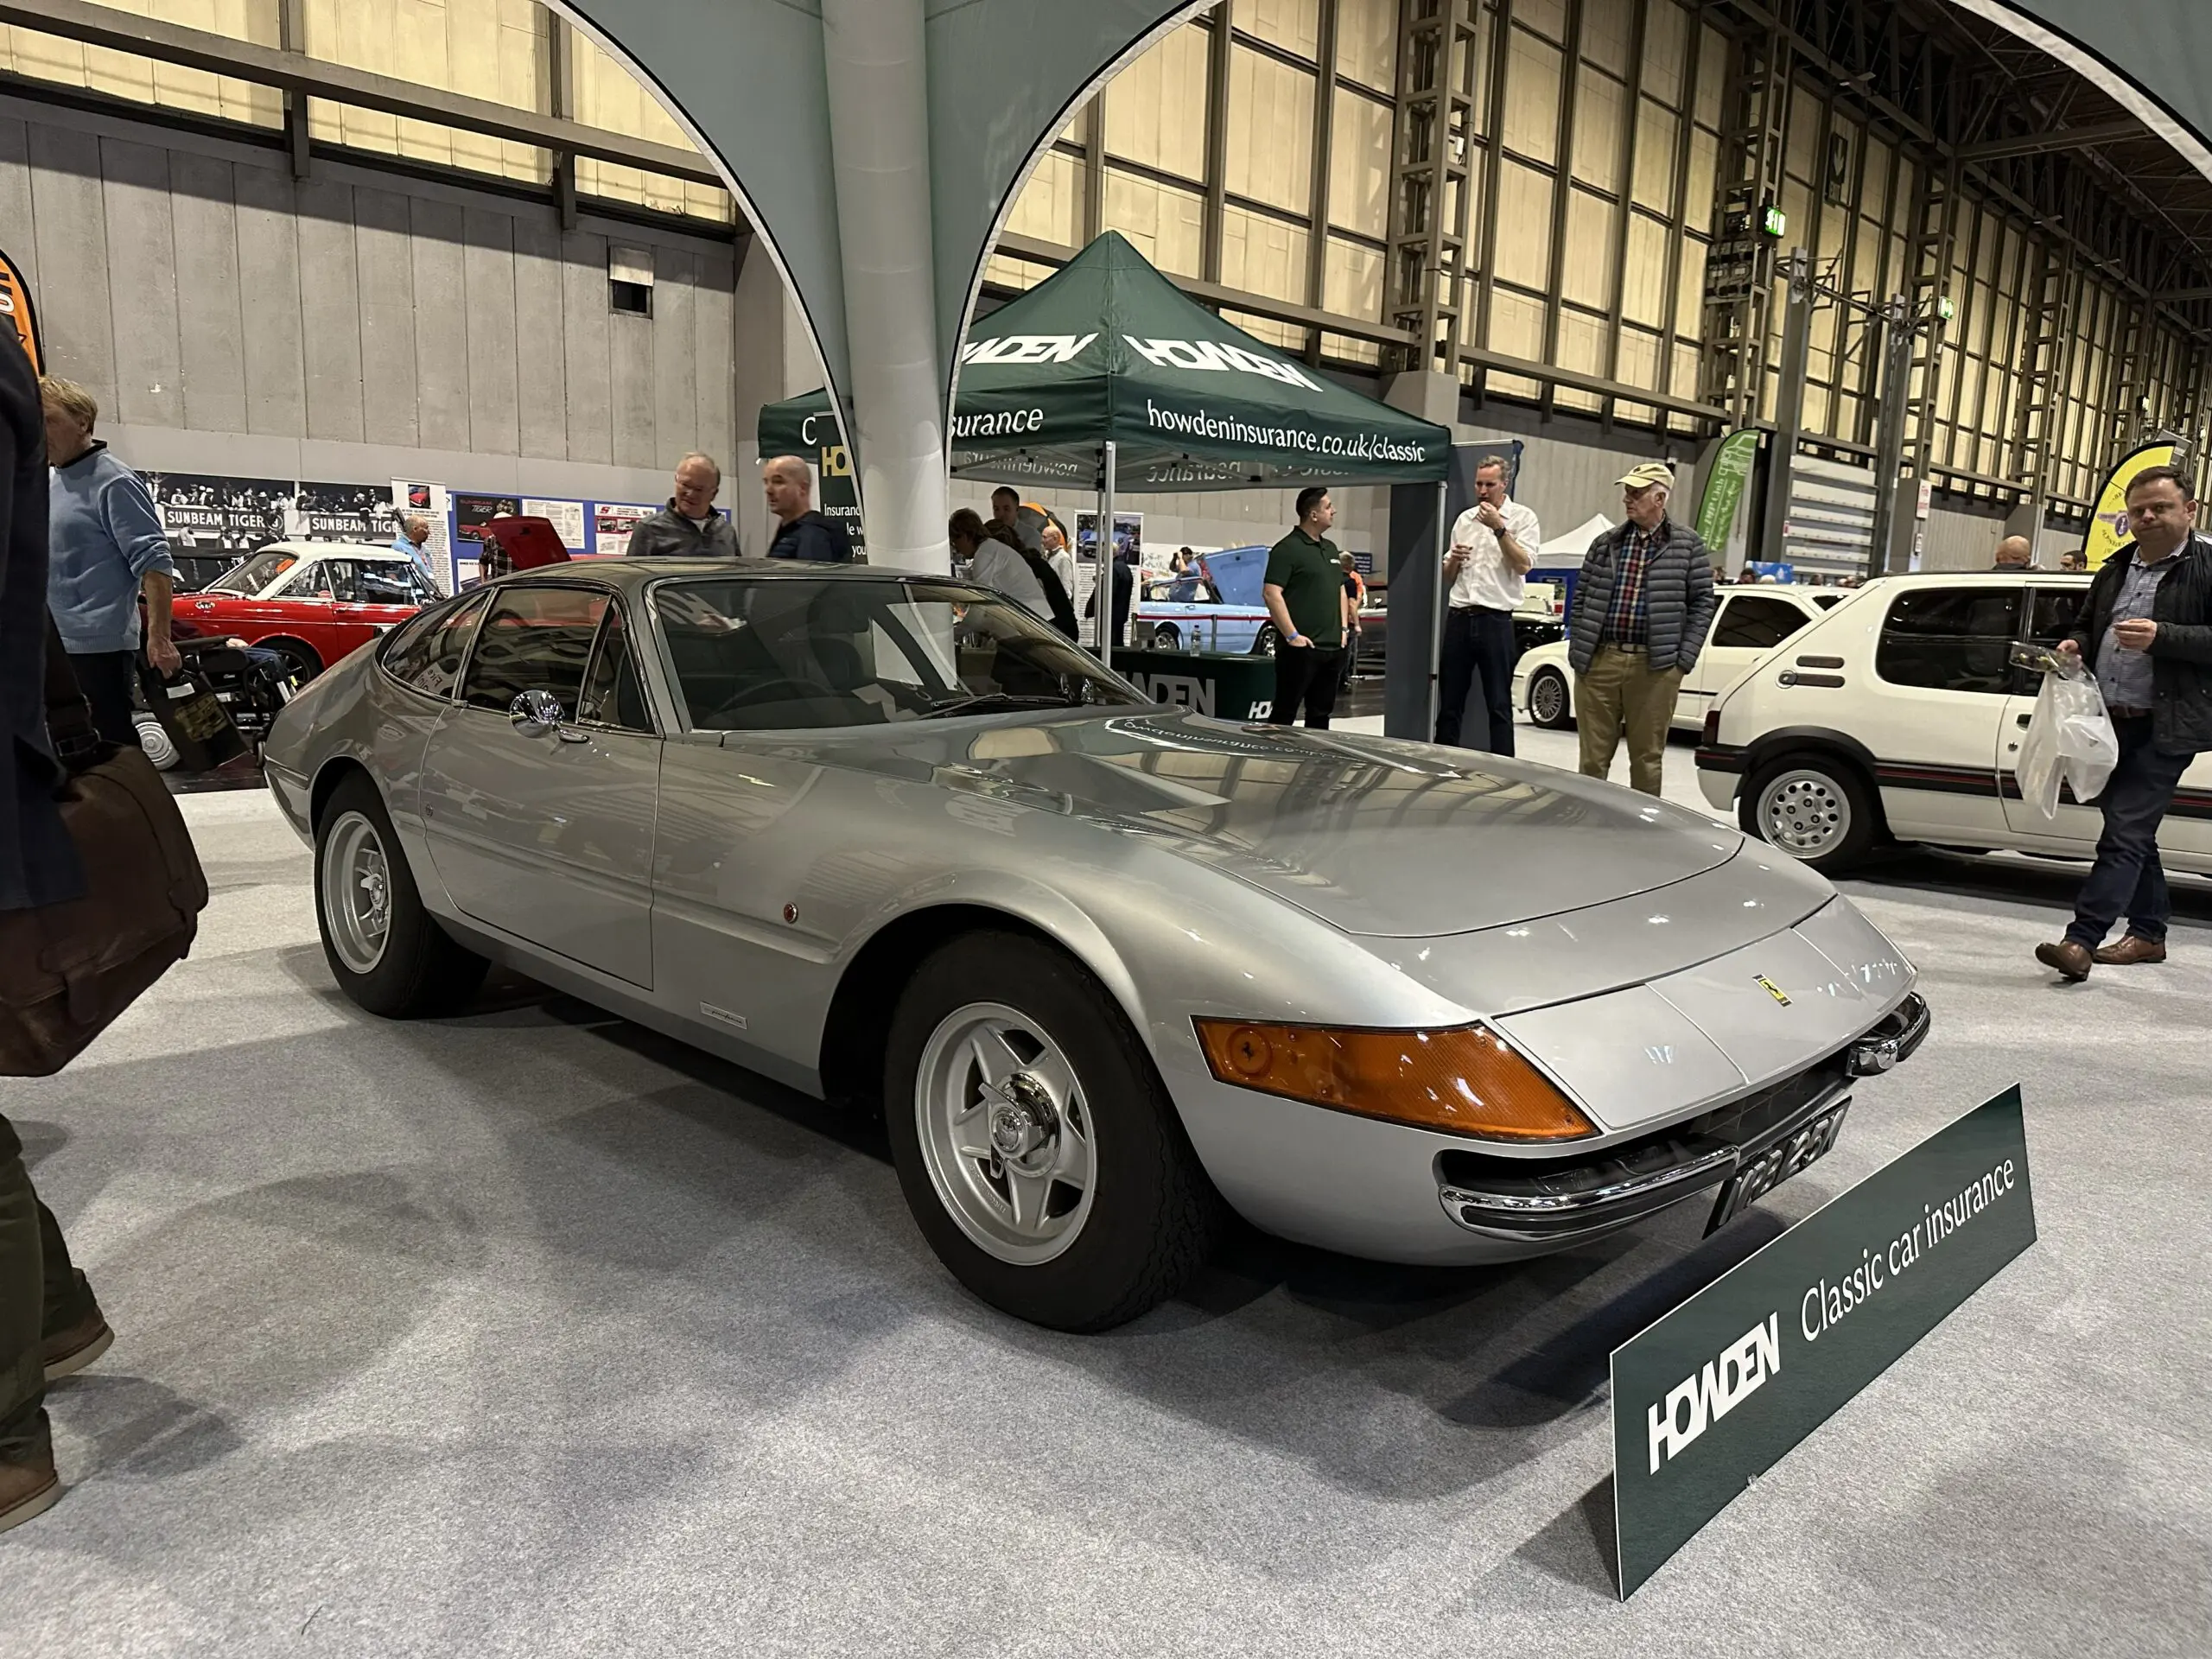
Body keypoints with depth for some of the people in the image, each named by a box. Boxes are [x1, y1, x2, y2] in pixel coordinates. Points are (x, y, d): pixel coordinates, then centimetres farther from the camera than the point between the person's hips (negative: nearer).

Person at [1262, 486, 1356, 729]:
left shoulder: (1330, 548, 18)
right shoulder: (1288, 549, -9)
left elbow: (1341, 591, 26)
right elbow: (1271, 593, -16)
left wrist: (1343, 628, 13)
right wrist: (1292, 635, -18)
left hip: (1332, 647, 8)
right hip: (1301, 648, -8)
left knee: (1321, 713, 13)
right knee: (1285, 713, -3)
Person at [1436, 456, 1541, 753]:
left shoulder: (1523, 518, 2)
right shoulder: (1464, 519, 16)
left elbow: (1524, 565, -12)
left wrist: (1499, 528, -17)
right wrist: (1453, 560, -1)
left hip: (1495, 620, -5)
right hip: (1458, 618, 5)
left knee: (1499, 705, -1)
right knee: (1449, 703, 7)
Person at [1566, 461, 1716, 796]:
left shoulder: (1689, 545, 4)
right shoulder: (1606, 543, 12)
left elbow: (1702, 602, 3)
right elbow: (1581, 599, 13)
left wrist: (1685, 657, -4)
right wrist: (1576, 651, 5)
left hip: (1655, 667, -2)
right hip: (1598, 662, 2)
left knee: (1647, 757, 5)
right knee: (1593, 756, 5)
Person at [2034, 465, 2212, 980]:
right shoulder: (2118, 566, 17)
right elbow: (2086, 623, 29)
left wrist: (2161, 637, -24)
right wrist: (2074, 644, 7)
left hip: (2164, 728, -7)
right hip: (2110, 720, 8)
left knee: (2125, 834, -12)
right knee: (2133, 831, 16)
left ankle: (2082, 940, -16)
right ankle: (2149, 934, 28)